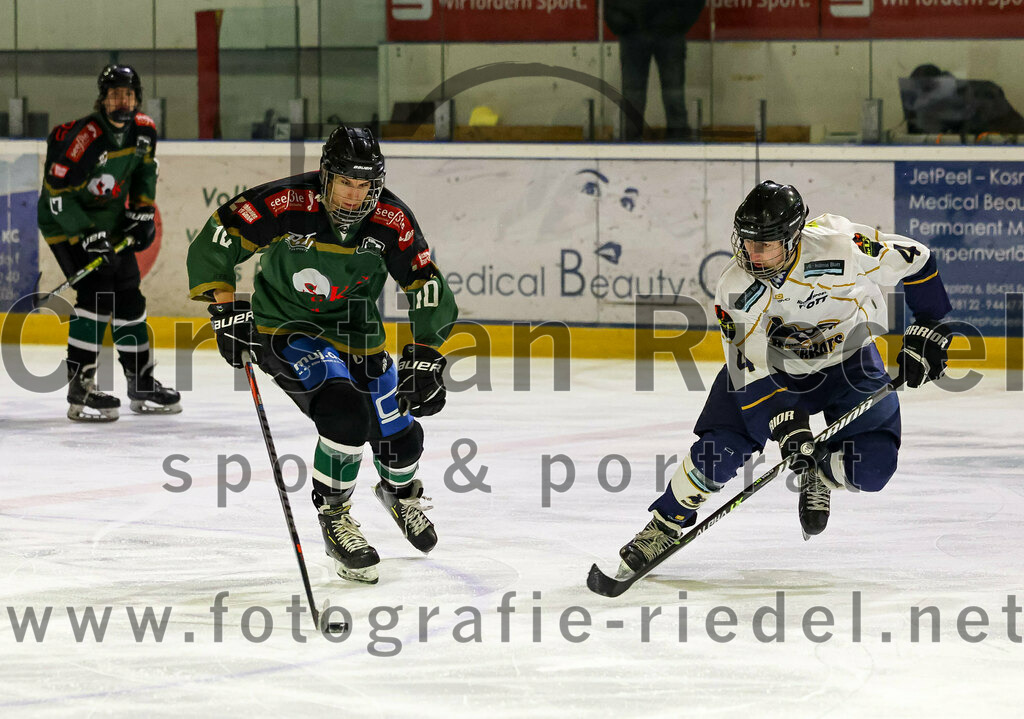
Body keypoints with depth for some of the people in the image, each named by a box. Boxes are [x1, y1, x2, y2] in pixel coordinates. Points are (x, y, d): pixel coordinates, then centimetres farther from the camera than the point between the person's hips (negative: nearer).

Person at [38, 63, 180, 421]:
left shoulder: (144, 130, -5)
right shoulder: (85, 137, -28)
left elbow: (144, 170, 16)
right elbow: (58, 193, -25)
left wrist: (142, 211, 5)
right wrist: (86, 236, -27)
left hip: (111, 223, 8)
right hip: (66, 222, -8)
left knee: (129, 297, 9)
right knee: (97, 294, -20)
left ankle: (142, 384, 22)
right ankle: (79, 389, -19)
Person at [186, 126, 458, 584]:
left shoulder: (391, 221, -17)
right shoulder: (286, 206, -27)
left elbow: (427, 288, -11)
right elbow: (213, 244, -18)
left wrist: (423, 357, -18)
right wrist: (226, 308, -21)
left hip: (357, 335, 4)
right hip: (287, 330, -4)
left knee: (400, 437, 8)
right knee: (345, 412, -28)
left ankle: (401, 492, 45)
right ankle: (334, 518, -9)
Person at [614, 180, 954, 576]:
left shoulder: (840, 247, -32)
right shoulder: (735, 290, -25)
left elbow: (915, 261, -16)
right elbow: (750, 371, -23)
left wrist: (928, 330, -13)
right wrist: (785, 425, -34)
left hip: (848, 359, 0)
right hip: (772, 366, 0)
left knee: (872, 466, -18)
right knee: (719, 450, -17)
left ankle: (821, 476, 16)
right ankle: (666, 523, 7)